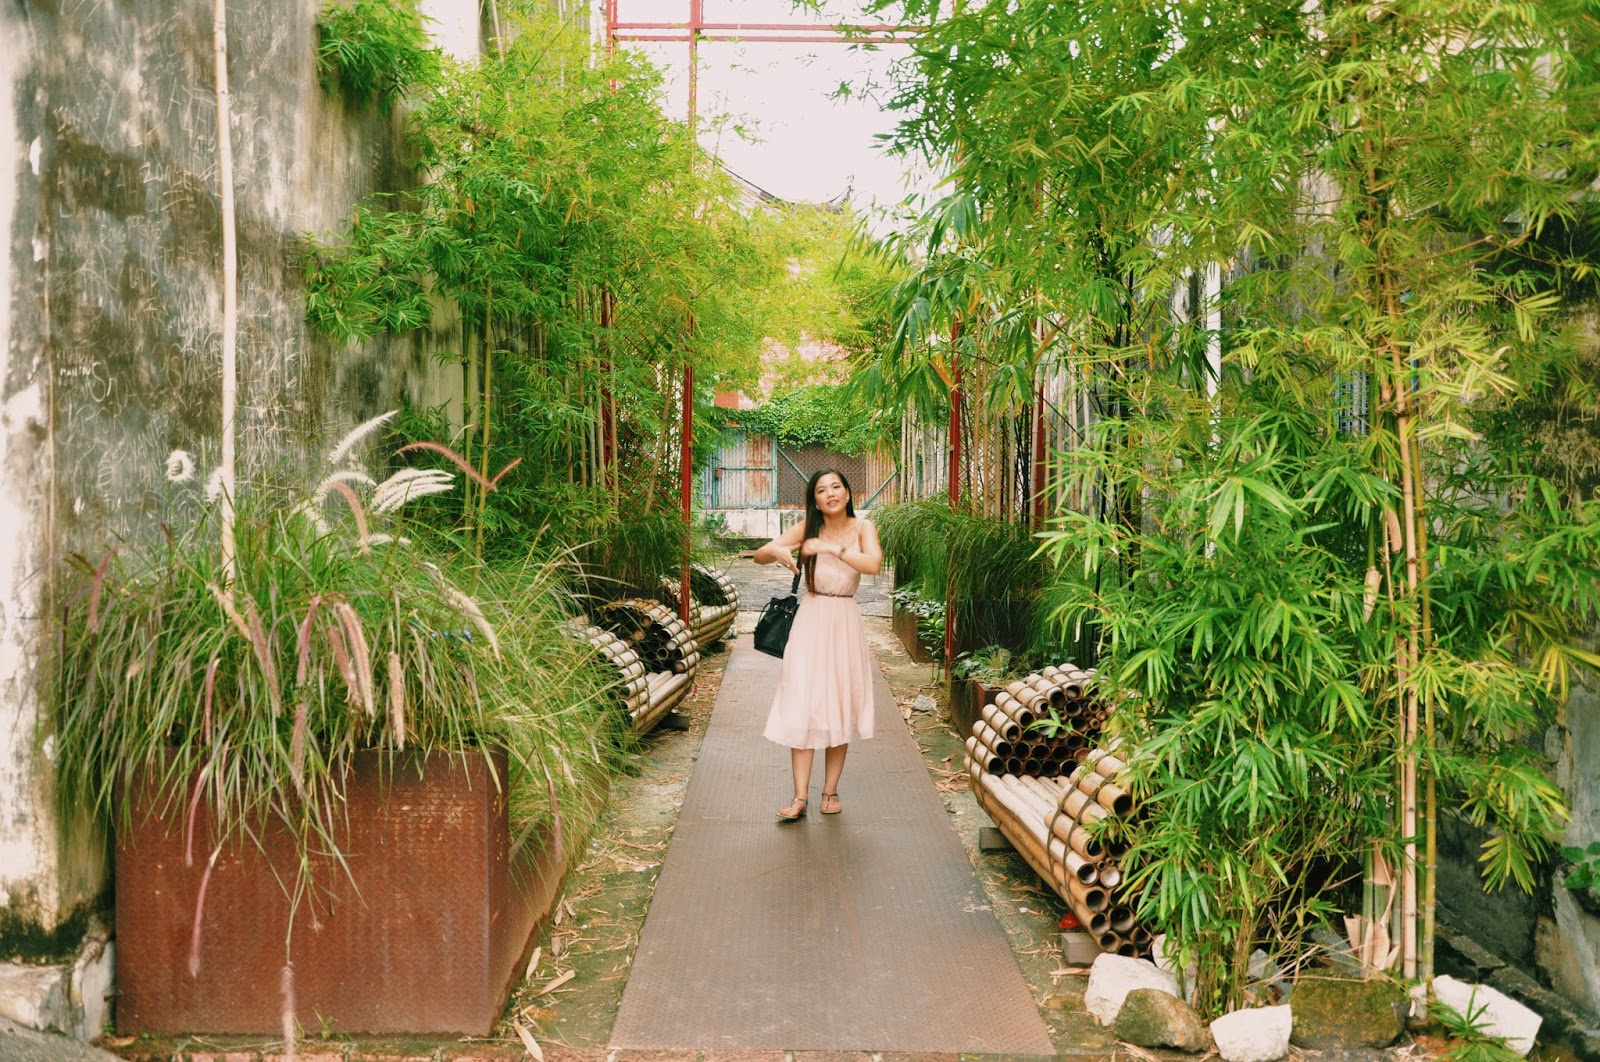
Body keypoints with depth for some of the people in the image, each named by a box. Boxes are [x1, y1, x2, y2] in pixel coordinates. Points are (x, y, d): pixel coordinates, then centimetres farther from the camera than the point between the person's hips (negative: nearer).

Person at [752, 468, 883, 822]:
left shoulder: (862, 527, -2)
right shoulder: (807, 529, -1)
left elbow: (873, 564, -20)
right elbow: (759, 556, -4)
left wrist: (832, 548, -26)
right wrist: (776, 551, -27)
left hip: (845, 624, 0)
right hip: (811, 623, 0)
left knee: (840, 705, 6)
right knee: (802, 704, -5)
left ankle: (831, 790, 17)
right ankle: (800, 797, -2)